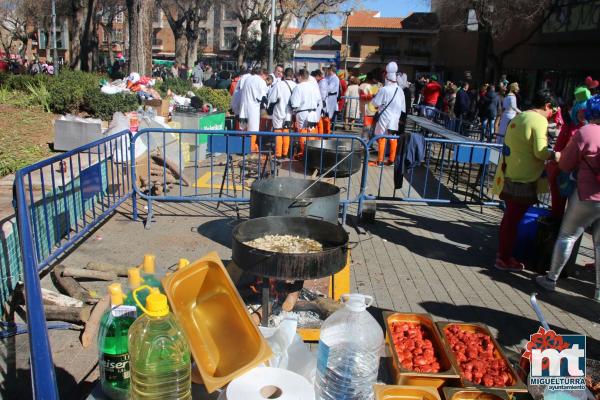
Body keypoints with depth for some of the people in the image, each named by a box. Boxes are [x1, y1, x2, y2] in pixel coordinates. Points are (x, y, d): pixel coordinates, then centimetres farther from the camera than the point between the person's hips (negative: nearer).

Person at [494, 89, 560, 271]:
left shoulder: (519, 117, 13)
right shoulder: (540, 120, -13)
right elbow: (540, 152, -20)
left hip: (509, 176, 9)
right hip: (523, 180, -9)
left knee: (510, 216, 19)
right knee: (513, 219, 1)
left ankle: (503, 252, 31)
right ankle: (504, 259, 11)